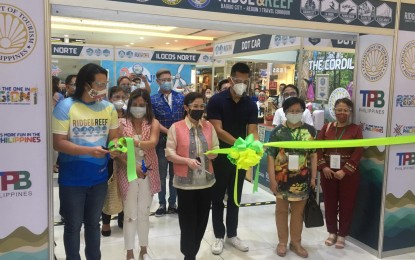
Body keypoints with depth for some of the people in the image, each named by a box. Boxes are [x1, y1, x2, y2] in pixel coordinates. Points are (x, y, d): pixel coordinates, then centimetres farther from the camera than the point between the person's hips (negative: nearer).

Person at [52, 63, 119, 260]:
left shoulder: (108, 108, 1)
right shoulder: (65, 106, -13)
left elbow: (114, 137, 8)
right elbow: (58, 143, -16)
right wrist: (89, 151, -27)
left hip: (99, 177, 4)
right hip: (72, 179, -4)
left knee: (93, 223, 20)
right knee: (73, 225, 11)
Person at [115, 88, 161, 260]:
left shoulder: (153, 123, -1)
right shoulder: (122, 123, -4)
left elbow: (153, 143, -20)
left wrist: (135, 142, -37)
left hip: (148, 173, 2)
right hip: (127, 173, -2)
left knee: (144, 212, 13)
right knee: (130, 214, 5)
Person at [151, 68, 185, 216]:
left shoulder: (181, 97, 5)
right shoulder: (153, 100, -2)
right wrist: (169, 132, -18)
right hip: (162, 141, -2)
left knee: (175, 173, 11)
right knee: (162, 174, 7)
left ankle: (172, 203, 23)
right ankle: (162, 204, 19)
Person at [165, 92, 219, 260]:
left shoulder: (209, 126, 5)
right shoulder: (176, 127, -6)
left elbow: (216, 149, 8)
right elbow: (169, 153, -8)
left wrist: (213, 153, -14)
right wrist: (187, 160, -21)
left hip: (206, 181, 4)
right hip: (185, 182, -4)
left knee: (202, 220, 13)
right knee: (188, 221, 5)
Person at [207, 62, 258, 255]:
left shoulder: (251, 105, -1)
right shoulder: (217, 100, -12)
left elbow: (253, 131, -6)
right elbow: (217, 130, -19)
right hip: (220, 156, -3)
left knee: (235, 197, 14)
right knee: (218, 197, 8)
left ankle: (232, 234, 28)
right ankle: (219, 236, 21)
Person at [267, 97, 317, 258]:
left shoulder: (310, 131, 2)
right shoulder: (278, 131, -4)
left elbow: (313, 155, 5)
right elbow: (271, 156, -6)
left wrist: (313, 177, 2)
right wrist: (272, 179, -10)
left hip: (302, 179, 2)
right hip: (282, 177, -1)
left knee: (298, 211, 13)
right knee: (282, 210, 11)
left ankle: (296, 242, 28)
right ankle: (282, 242, 26)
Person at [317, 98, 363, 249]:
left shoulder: (355, 129, -2)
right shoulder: (326, 127, 5)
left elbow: (358, 152, -9)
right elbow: (317, 148, 1)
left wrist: (344, 171, -16)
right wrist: (323, 167, -12)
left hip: (349, 174, -2)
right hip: (328, 172, 2)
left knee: (346, 204, 7)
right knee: (329, 203, 11)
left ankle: (342, 235, 22)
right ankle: (332, 232, 28)